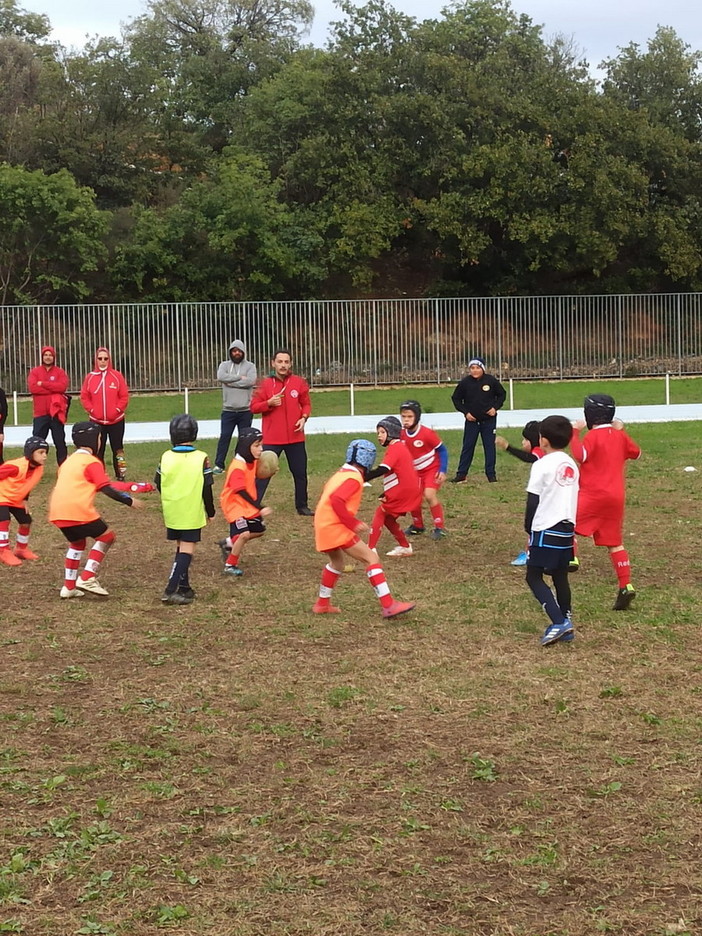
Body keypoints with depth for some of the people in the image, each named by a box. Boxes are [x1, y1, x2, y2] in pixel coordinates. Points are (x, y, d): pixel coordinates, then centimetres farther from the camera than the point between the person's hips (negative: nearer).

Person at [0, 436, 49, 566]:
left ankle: (21, 549, 28)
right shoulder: (16, 467, -35)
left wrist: (24, 500, 4)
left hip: (16, 499, 8)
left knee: (26, 521, 7)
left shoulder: (39, 468, -10)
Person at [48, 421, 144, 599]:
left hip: (58, 511, 8)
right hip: (79, 511, -8)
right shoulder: (92, 462, -1)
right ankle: (87, 578, -2)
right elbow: (107, 489, -10)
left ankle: (69, 587, 22)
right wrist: (129, 501, -4)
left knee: (77, 543, 28)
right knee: (106, 537, 10)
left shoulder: (69, 461, 23)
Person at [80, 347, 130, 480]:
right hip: (96, 421, 1)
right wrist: (92, 410, -7)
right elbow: (84, 397, 4)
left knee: (117, 449, 4)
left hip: (116, 421, -1)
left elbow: (124, 396, -1)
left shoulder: (117, 376, -1)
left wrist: (117, 410, -10)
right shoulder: (90, 377, 2)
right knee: (98, 451, 2)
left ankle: (120, 475, 11)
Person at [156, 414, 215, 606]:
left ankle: (184, 588, 23)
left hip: (171, 512, 4)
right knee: (187, 550, -2)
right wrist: (210, 511, 4)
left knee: (181, 548, 18)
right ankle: (171, 590, -13)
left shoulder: (166, 458, -3)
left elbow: (159, 484, 5)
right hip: (193, 514, -4)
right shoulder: (201, 459, -12)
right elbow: (207, 489, -9)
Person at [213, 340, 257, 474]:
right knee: (224, 437, -1)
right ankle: (219, 465, 4)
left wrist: (230, 382, -13)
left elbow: (251, 381, -16)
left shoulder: (250, 366, 3)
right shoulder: (225, 365, 6)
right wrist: (240, 377, -15)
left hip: (245, 410, 0)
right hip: (228, 410, 0)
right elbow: (221, 377, -16)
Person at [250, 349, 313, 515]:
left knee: (300, 473, 12)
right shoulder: (265, 384, -3)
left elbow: (306, 404, 11)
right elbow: (254, 407, -1)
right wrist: (269, 403, -18)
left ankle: (302, 506, 27)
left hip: (295, 437, 3)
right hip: (271, 439, -3)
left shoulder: (299, 382, 2)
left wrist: (304, 418, -8)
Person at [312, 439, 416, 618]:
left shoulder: (340, 474, 17)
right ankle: (388, 605, -16)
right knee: (371, 558, -9)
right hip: (336, 528, -9)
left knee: (337, 562, 30)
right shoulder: (354, 478, -11)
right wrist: (352, 523, -18)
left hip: (323, 526, 9)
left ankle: (322, 604, 40)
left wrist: (353, 521, 15)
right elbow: (337, 501, -24)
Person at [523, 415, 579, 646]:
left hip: (546, 529, -7)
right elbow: (573, 496, 15)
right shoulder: (571, 464, 10)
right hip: (567, 528, 7)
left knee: (534, 577, -1)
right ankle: (565, 624, 16)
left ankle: (559, 622, -15)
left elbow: (533, 500, -10)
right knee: (560, 577, 15)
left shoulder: (542, 465, -12)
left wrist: (529, 528, 3)